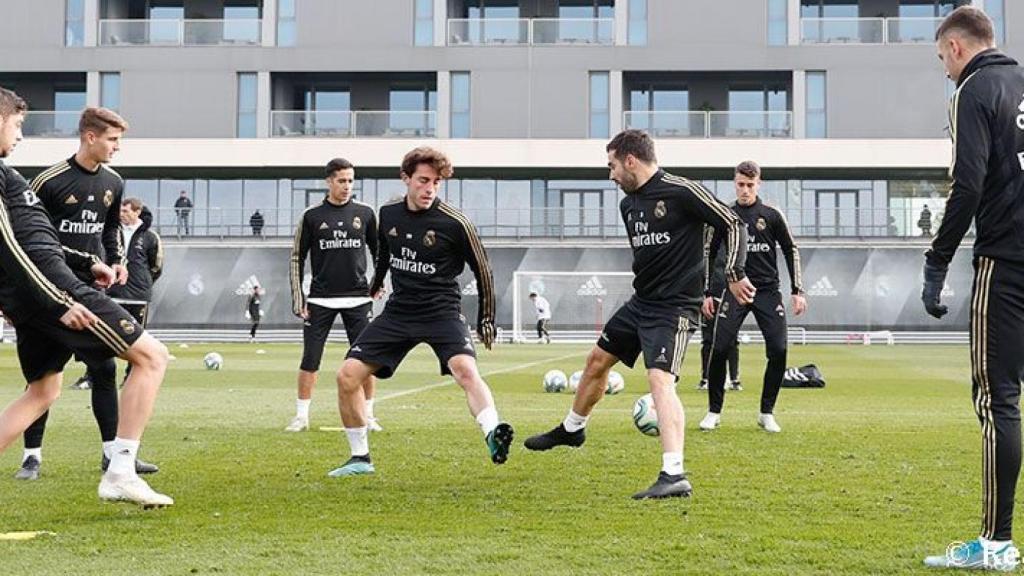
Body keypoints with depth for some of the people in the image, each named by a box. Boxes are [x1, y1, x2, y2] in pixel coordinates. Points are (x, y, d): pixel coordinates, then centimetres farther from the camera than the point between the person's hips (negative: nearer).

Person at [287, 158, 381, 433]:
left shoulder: (365, 213, 4)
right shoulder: (312, 216, 2)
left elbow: (379, 251, 15)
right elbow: (297, 258, 6)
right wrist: (298, 298, 0)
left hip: (358, 298, 1)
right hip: (320, 300, -1)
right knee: (310, 360, 0)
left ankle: (368, 415, 12)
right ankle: (302, 416, 11)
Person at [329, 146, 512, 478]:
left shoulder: (454, 224, -13)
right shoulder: (388, 215, 1)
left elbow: (482, 271, -1)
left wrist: (486, 321, 5)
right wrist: (375, 285, 40)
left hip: (441, 310, -4)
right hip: (398, 311, 5)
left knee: (465, 369, -33)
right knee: (347, 376, -5)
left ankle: (493, 437, -43)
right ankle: (360, 459, 10)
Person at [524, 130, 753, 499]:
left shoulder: (682, 192, -15)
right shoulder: (628, 204, 10)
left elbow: (731, 225, -11)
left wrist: (734, 274, -18)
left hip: (674, 308, -9)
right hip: (640, 301, 9)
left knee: (660, 380, -23)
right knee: (597, 360, 20)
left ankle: (674, 476, -27)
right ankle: (572, 428, 44)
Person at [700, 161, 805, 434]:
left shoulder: (772, 216, 3)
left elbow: (791, 251, 8)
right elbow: (709, 255, 12)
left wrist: (797, 291, 2)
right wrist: (706, 294, 6)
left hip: (768, 291, 0)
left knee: (778, 350, -9)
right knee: (719, 349, -11)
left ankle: (767, 413, 7)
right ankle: (714, 412, 4)